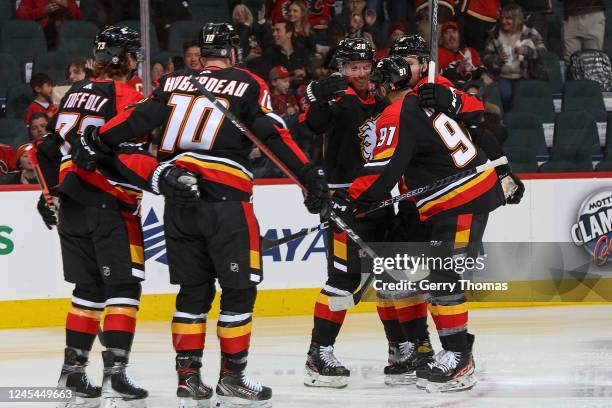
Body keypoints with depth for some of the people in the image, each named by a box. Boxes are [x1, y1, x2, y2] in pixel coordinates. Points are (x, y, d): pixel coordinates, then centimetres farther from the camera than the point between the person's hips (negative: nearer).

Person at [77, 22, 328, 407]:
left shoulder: (174, 82, 12)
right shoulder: (248, 84, 2)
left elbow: (137, 119, 5)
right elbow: (273, 135, -7)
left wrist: (97, 141, 12)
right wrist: (311, 176, -7)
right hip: (225, 200, -5)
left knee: (194, 288, 13)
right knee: (240, 288, 4)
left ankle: (188, 375, 12)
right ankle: (232, 377, 3)